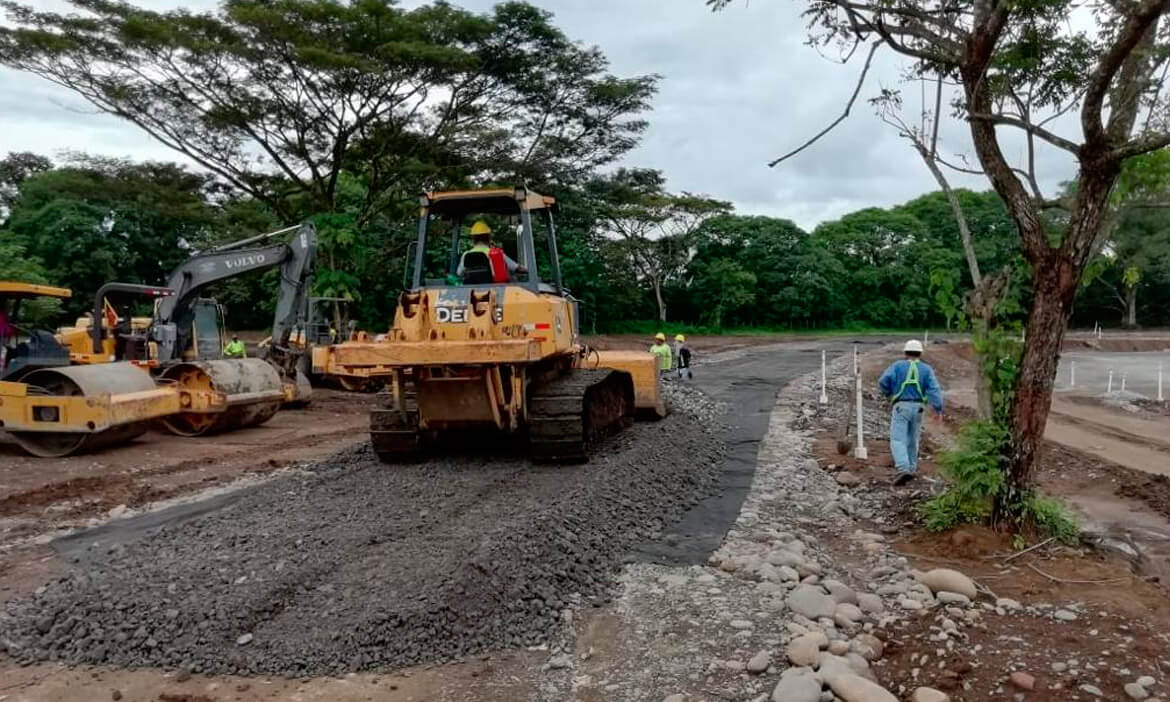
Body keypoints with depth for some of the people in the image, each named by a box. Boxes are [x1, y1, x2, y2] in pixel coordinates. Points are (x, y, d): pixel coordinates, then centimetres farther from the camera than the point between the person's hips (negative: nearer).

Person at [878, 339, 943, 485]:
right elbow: (934, 389, -7)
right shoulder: (926, 369, 7)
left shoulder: (897, 365, 3)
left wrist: (888, 393, 10)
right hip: (917, 408, 3)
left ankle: (903, 470, -27)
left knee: (898, 441, -8)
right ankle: (911, 469, 24)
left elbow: (883, 381, -10)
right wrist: (939, 409, -14)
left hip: (901, 407, -3)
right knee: (912, 440, 19)